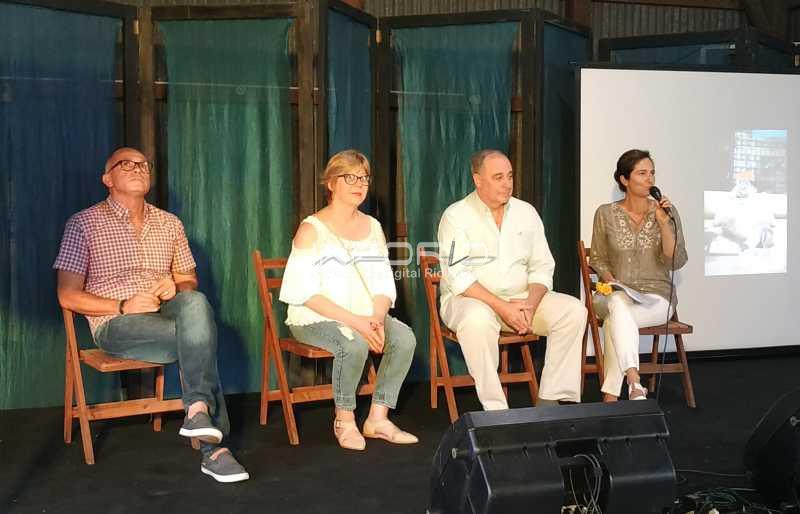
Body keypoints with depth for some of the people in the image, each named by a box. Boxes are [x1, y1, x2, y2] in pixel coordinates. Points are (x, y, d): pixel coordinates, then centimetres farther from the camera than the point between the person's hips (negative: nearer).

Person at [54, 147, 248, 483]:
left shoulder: (170, 224, 17)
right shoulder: (84, 224, 4)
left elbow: (190, 282, 22)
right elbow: (68, 296, -2)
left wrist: (176, 286, -4)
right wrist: (124, 306, -16)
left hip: (166, 315, 4)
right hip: (116, 325, -4)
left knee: (195, 303, -34)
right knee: (201, 337, -30)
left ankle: (198, 409, -39)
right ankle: (213, 447, -29)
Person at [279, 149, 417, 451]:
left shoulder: (373, 227, 12)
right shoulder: (311, 230, -6)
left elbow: (384, 285, 8)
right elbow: (304, 293, -14)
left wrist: (376, 318, -14)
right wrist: (354, 321, -22)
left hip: (366, 316, 6)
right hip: (315, 320, -5)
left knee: (404, 338, -21)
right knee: (354, 344, -34)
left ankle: (378, 418, -9)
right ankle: (344, 420, -11)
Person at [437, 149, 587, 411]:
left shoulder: (526, 212, 9)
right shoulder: (456, 215, -6)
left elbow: (542, 267, 7)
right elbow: (457, 276, -16)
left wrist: (531, 304, -13)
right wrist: (501, 307, -24)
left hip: (521, 298, 5)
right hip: (469, 299, -5)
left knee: (574, 310, -16)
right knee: (478, 319, -39)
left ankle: (550, 400, -14)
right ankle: (495, 411, -31)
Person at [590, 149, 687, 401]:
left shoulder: (667, 211, 2)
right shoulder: (606, 214, 4)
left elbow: (676, 262, -5)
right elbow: (598, 259, 11)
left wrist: (663, 223, -16)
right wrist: (611, 282, -8)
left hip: (656, 297, -1)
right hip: (616, 295, 1)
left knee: (614, 320, -33)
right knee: (618, 303, -37)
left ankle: (610, 396, -31)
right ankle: (635, 384, -45)